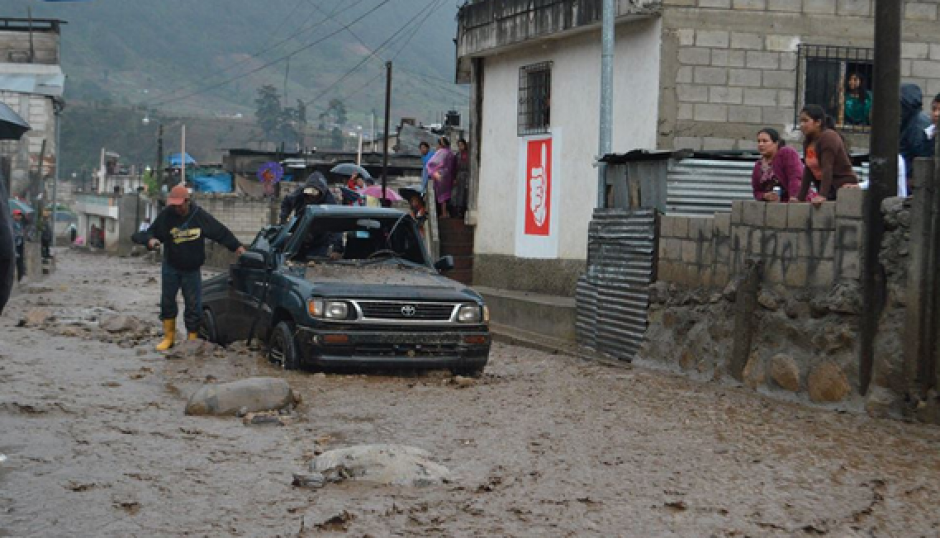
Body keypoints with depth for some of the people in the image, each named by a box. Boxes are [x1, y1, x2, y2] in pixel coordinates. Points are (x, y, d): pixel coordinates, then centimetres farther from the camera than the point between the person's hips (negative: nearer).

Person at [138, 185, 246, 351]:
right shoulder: (166, 215, -10)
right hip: (171, 267, 1)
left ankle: (192, 340, 8)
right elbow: (151, 232, -3)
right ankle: (169, 337, 20)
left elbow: (220, 231, 0)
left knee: (193, 306, -1)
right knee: (167, 302, 6)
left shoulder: (200, 215, -9)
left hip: (192, 269, -1)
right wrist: (150, 240, -26)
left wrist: (236, 246, -1)